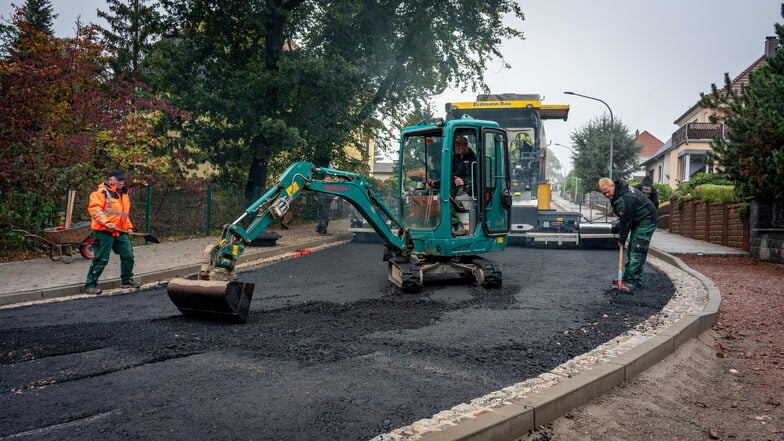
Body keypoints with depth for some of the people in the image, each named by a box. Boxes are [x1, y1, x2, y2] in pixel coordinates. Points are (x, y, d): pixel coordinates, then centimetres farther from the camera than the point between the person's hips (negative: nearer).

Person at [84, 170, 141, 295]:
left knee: (128, 256, 8)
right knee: (101, 259, -6)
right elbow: (94, 208, -19)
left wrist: (128, 226, 18)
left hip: (120, 232, 8)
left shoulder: (123, 194, 19)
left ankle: (126, 280, 23)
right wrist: (106, 222, -28)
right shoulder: (101, 193, -8)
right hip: (104, 232, -8)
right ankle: (90, 284, 5)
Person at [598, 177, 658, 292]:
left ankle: (634, 281, -12)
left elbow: (625, 221, -23)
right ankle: (627, 278, 19)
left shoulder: (625, 199, -31)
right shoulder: (620, 190, 1)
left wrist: (621, 239, -12)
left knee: (637, 251, -14)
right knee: (631, 250, 13)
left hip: (647, 221, -11)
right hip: (638, 221, 11)